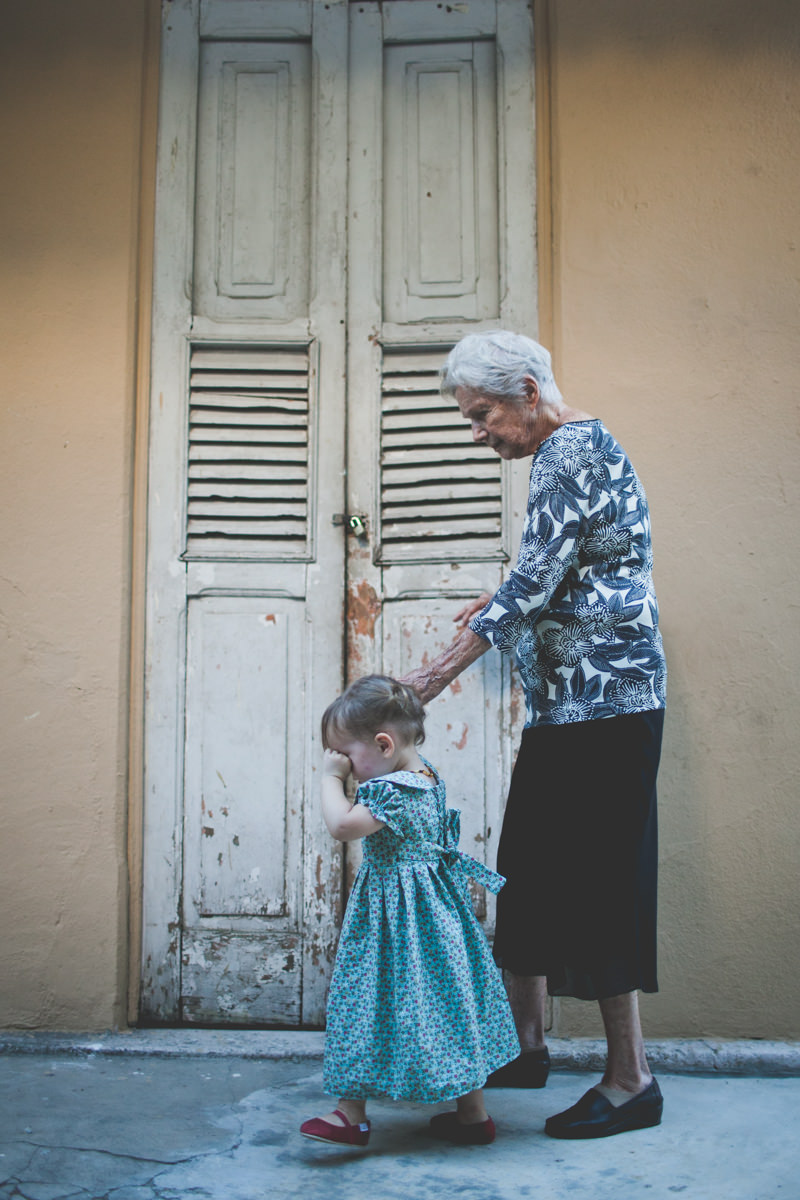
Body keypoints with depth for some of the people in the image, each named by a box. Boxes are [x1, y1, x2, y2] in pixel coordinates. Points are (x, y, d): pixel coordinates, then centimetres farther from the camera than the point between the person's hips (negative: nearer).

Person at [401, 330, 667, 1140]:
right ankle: (526, 1044, 27)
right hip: (571, 702, 10)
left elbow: (535, 580, -22)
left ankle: (631, 1080, 8)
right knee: (531, 868, 14)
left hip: (602, 699, -10)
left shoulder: (570, 449, -14)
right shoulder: (570, 449, 17)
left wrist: (437, 673, -21)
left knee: (597, 878, -4)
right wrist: (507, 602, 13)